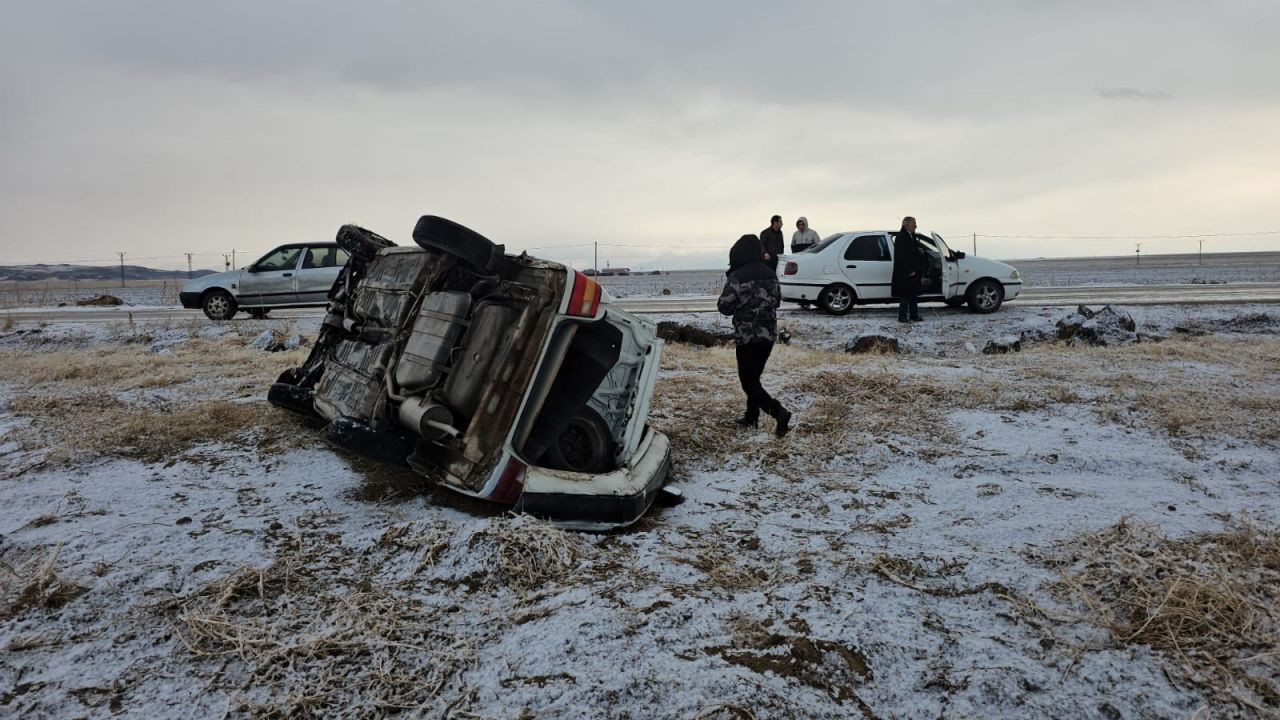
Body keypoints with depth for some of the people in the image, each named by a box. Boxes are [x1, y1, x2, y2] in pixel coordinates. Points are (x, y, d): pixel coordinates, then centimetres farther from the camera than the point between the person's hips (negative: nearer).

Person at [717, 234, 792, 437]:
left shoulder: (737, 278, -16)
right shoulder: (771, 274, 4)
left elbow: (725, 307, -10)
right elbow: (777, 301, 16)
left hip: (747, 335, -7)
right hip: (769, 334, 7)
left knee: (749, 382, -1)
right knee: (754, 376, 21)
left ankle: (779, 412, -17)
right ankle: (751, 417, 27)